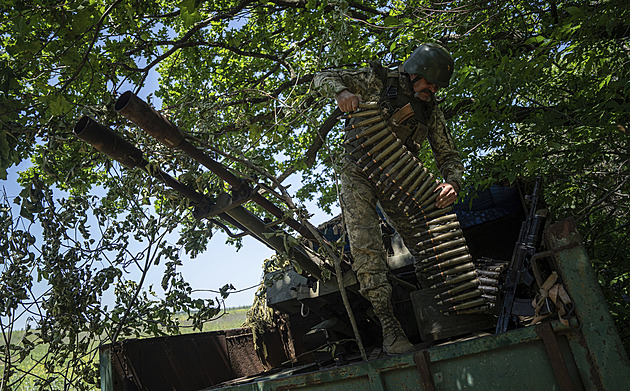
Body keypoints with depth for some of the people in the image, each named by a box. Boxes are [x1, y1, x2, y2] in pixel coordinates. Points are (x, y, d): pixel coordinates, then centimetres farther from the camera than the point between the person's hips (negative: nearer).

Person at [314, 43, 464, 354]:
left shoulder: (431, 111, 9)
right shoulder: (379, 81, -2)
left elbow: (448, 155, 7)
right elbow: (324, 78, -1)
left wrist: (452, 182, -17)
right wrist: (342, 92, -26)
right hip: (359, 173, -4)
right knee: (366, 245, -18)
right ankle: (388, 323, -17)